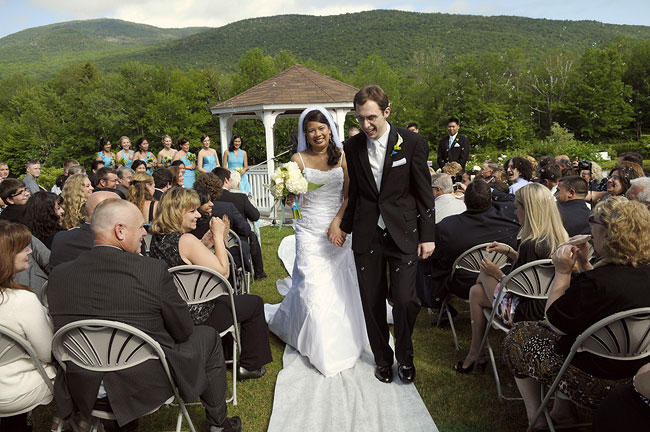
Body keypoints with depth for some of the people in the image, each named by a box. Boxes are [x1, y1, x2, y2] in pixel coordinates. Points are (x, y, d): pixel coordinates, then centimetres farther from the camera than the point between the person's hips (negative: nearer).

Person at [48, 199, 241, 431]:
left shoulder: (58, 274, -6)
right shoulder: (153, 270, -20)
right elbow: (183, 332, -9)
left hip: (82, 391, 5)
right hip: (149, 385, -5)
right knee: (208, 336, 17)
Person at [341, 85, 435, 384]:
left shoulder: (412, 143, -5)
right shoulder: (352, 147, 2)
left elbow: (424, 192, -2)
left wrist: (427, 235, -3)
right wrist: (345, 226, 14)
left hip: (402, 234, -2)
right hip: (366, 235, 3)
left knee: (405, 300, -5)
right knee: (372, 302, 9)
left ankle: (405, 356, 24)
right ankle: (382, 359, 31)